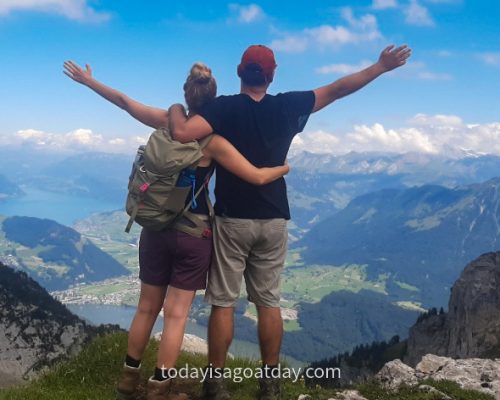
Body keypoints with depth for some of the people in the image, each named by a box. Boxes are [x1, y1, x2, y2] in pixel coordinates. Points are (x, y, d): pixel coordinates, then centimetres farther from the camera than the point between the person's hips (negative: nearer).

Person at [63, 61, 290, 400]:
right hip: (193, 232, -4)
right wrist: (283, 168, 8)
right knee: (176, 314, 5)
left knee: (147, 308, 16)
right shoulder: (213, 141, -12)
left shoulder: (167, 122, -2)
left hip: (156, 227, 4)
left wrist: (87, 80, 24)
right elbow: (258, 178, -13)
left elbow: (124, 100, 10)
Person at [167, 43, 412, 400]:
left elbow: (182, 133, -23)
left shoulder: (224, 107, -9)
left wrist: (176, 109, -1)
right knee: (269, 303, 12)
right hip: (274, 221, 3)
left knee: (223, 303, 5)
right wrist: (381, 67, 19)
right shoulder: (288, 106, 1)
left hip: (232, 220, -3)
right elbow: (336, 90, 9)